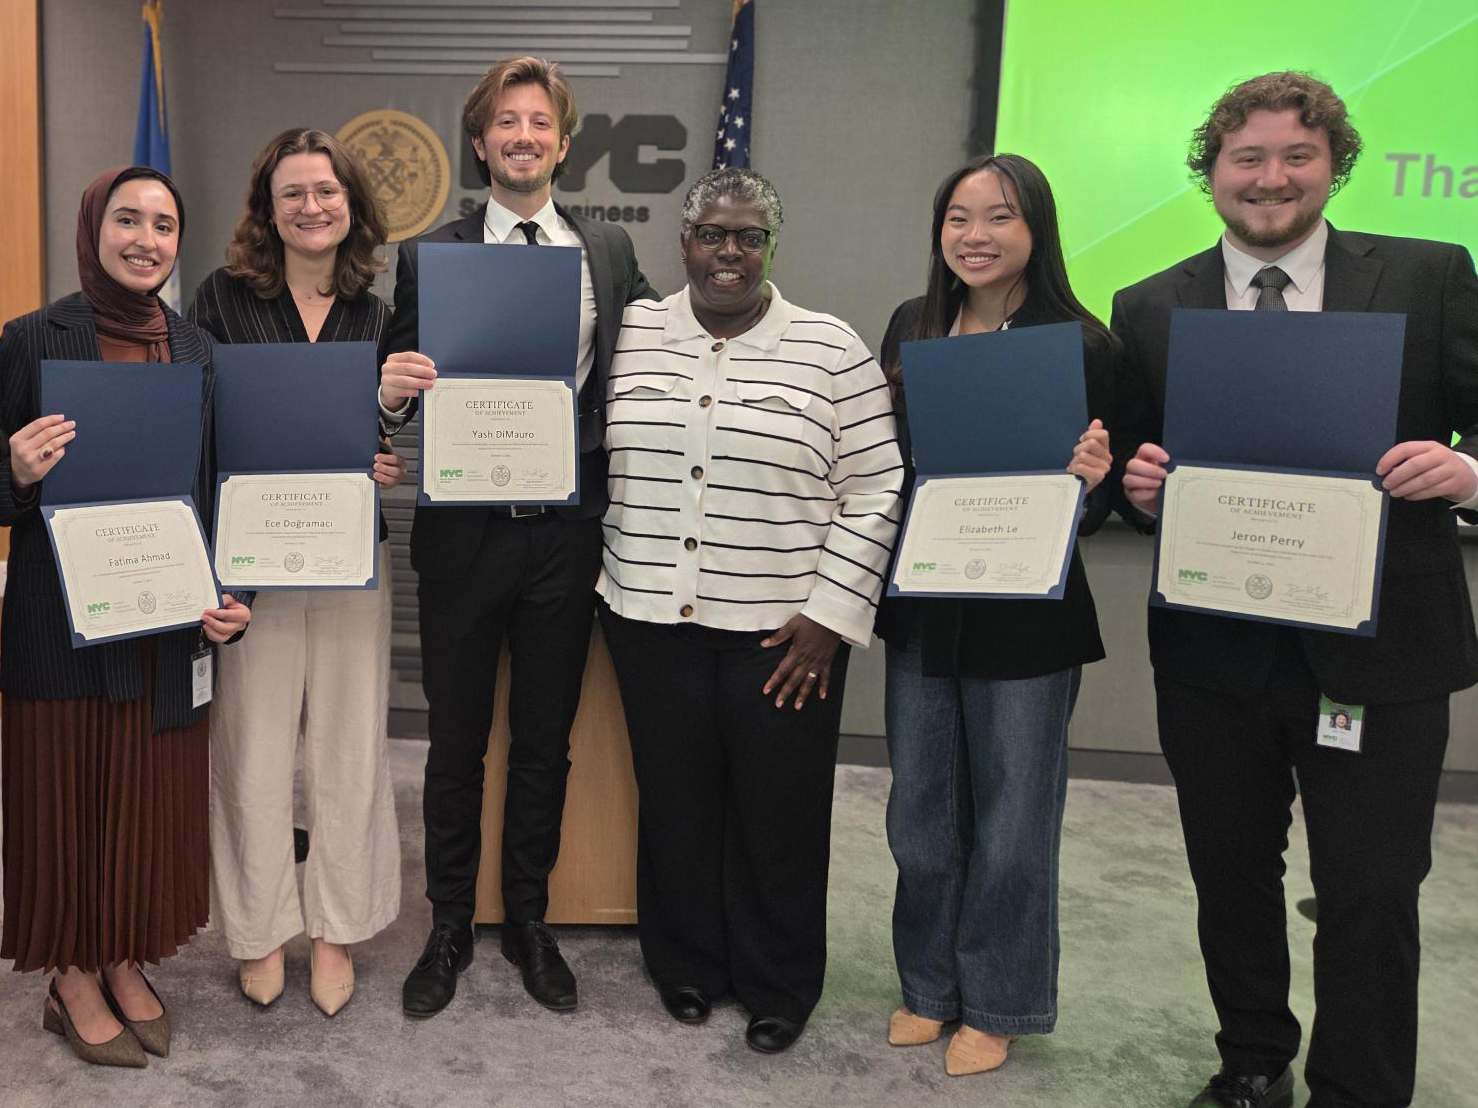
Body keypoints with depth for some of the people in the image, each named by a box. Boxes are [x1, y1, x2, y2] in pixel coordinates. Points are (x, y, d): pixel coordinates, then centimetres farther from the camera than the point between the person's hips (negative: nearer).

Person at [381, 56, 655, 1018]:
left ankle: (529, 921, 33)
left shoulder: (611, 251, 6)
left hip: (566, 530, 1)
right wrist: (393, 390, -22)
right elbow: (404, 394, 0)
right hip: (464, 531, -1)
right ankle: (450, 929, 30)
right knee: (457, 745, 11)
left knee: (546, 742, 14)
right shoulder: (430, 255, 1)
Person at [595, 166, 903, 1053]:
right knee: (676, 802, 13)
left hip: (782, 630, -2)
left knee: (779, 813, 8)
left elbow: (874, 493, -4)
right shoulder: (632, 335, 6)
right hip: (653, 619, 2)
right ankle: (685, 963, 34)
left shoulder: (832, 349, -3)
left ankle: (780, 985, 28)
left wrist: (828, 616, -9)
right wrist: (604, 583, 5)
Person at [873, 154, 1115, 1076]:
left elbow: (1097, 503, -7)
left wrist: (1089, 483, -28)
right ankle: (930, 984, 38)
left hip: (1026, 620, -4)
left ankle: (997, 1005, 32)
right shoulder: (913, 327, 3)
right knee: (921, 816, 16)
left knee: (1010, 821, 11)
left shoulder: (1081, 344, -11)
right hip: (921, 608, 5)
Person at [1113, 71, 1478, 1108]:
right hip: (1214, 651, 2)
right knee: (1231, 876, 17)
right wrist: (1138, 485, -13)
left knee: (1373, 895, 4)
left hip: (1378, 651, -2)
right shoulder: (1150, 309, 5)